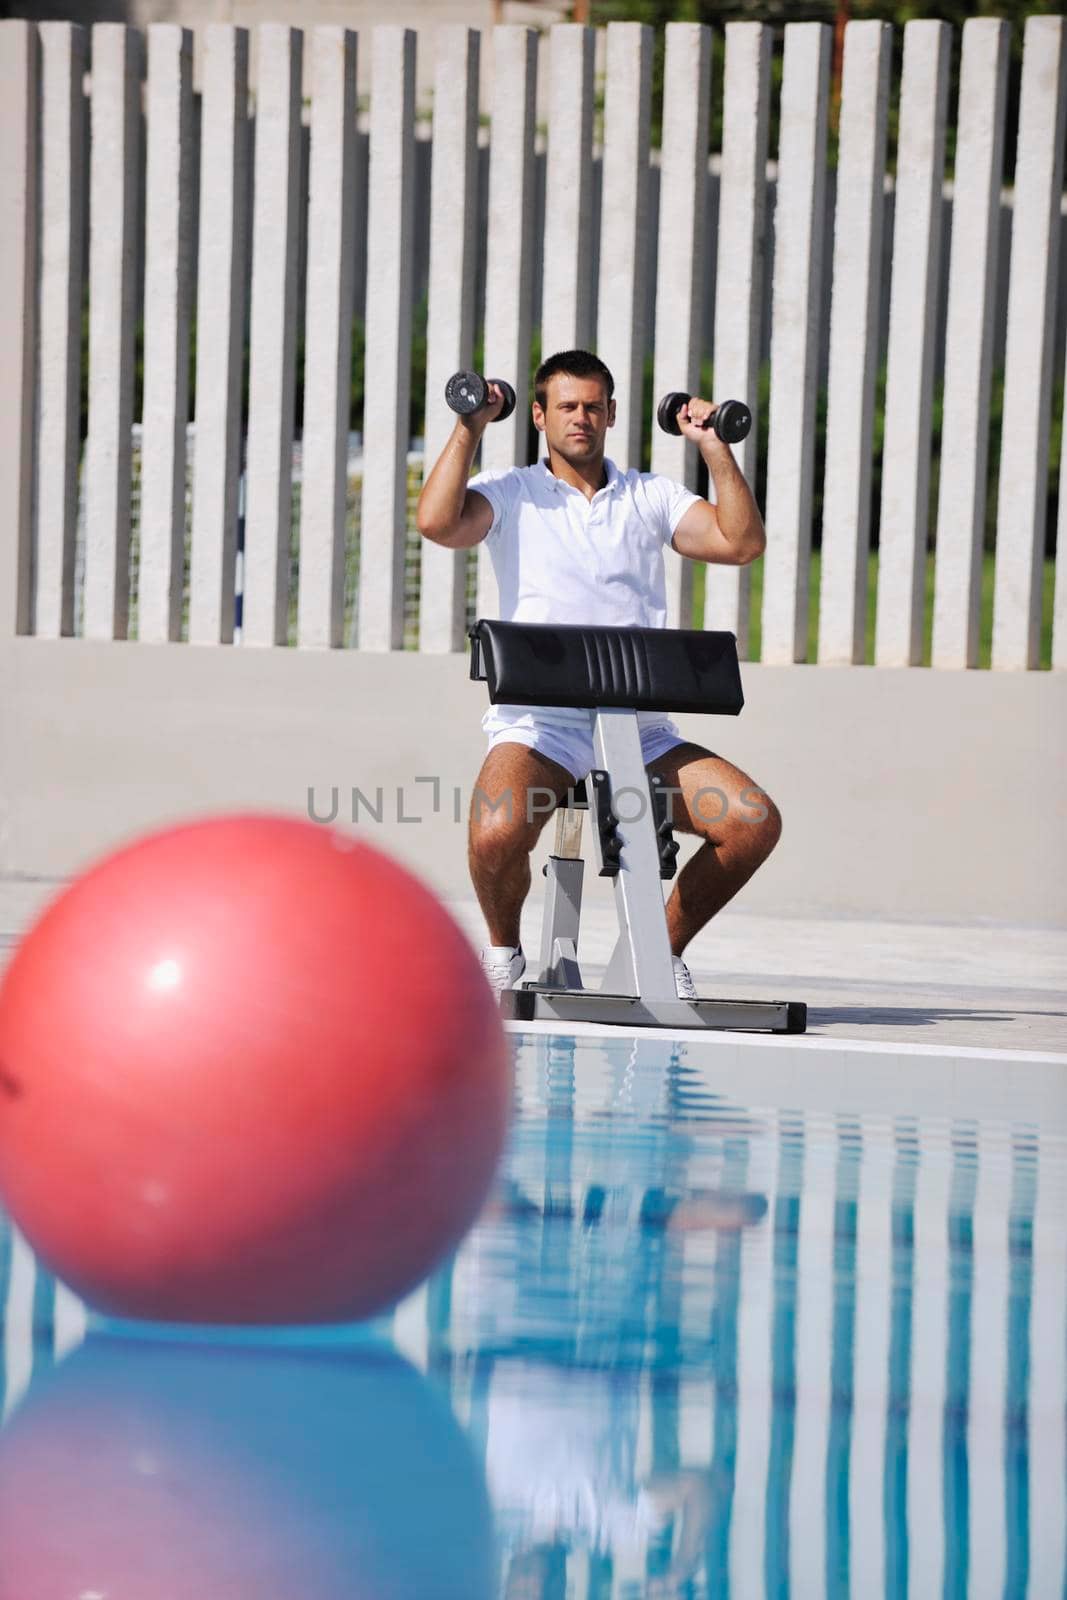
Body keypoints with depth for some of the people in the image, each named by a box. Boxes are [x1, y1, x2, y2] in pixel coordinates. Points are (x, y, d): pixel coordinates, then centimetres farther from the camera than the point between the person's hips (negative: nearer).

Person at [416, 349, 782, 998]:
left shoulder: (650, 497, 17)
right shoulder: (510, 493, 9)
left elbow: (741, 542, 6)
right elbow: (438, 522, -11)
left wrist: (715, 447, 3)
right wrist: (469, 429, -4)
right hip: (540, 722, -3)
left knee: (755, 822, -17)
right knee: (497, 834, -34)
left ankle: (666, 949, 6)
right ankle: (504, 951, 0)